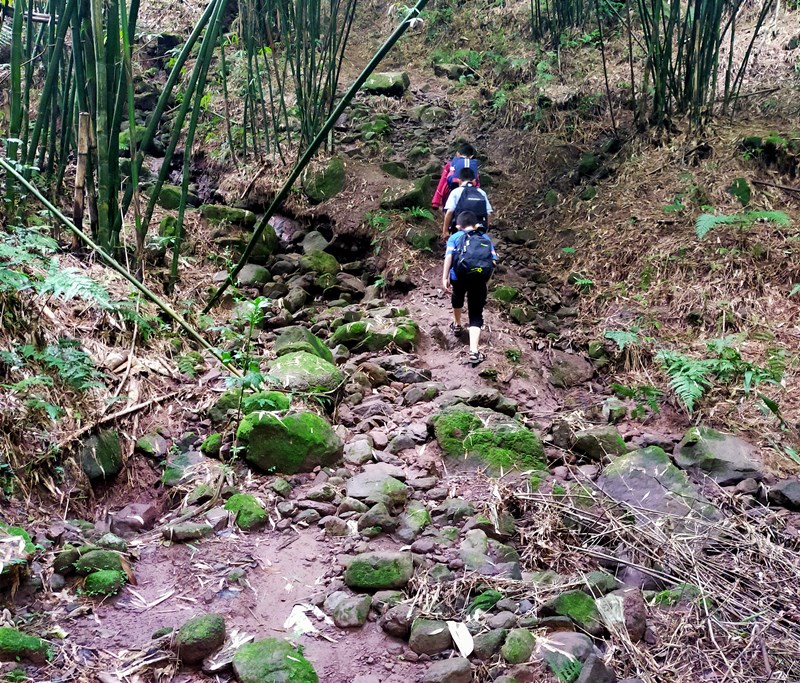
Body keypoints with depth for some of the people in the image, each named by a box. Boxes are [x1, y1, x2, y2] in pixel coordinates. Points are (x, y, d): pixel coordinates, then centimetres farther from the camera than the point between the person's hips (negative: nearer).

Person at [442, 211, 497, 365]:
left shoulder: (455, 237, 21)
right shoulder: (486, 238, 28)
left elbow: (449, 256, 3)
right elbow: (493, 261, 16)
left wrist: (445, 278, -3)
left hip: (461, 273, -1)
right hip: (481, 275, 1)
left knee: (457, 297, 34)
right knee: (476, 315, 5)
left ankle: (457, 325, 55)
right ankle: (474, 352, -11)